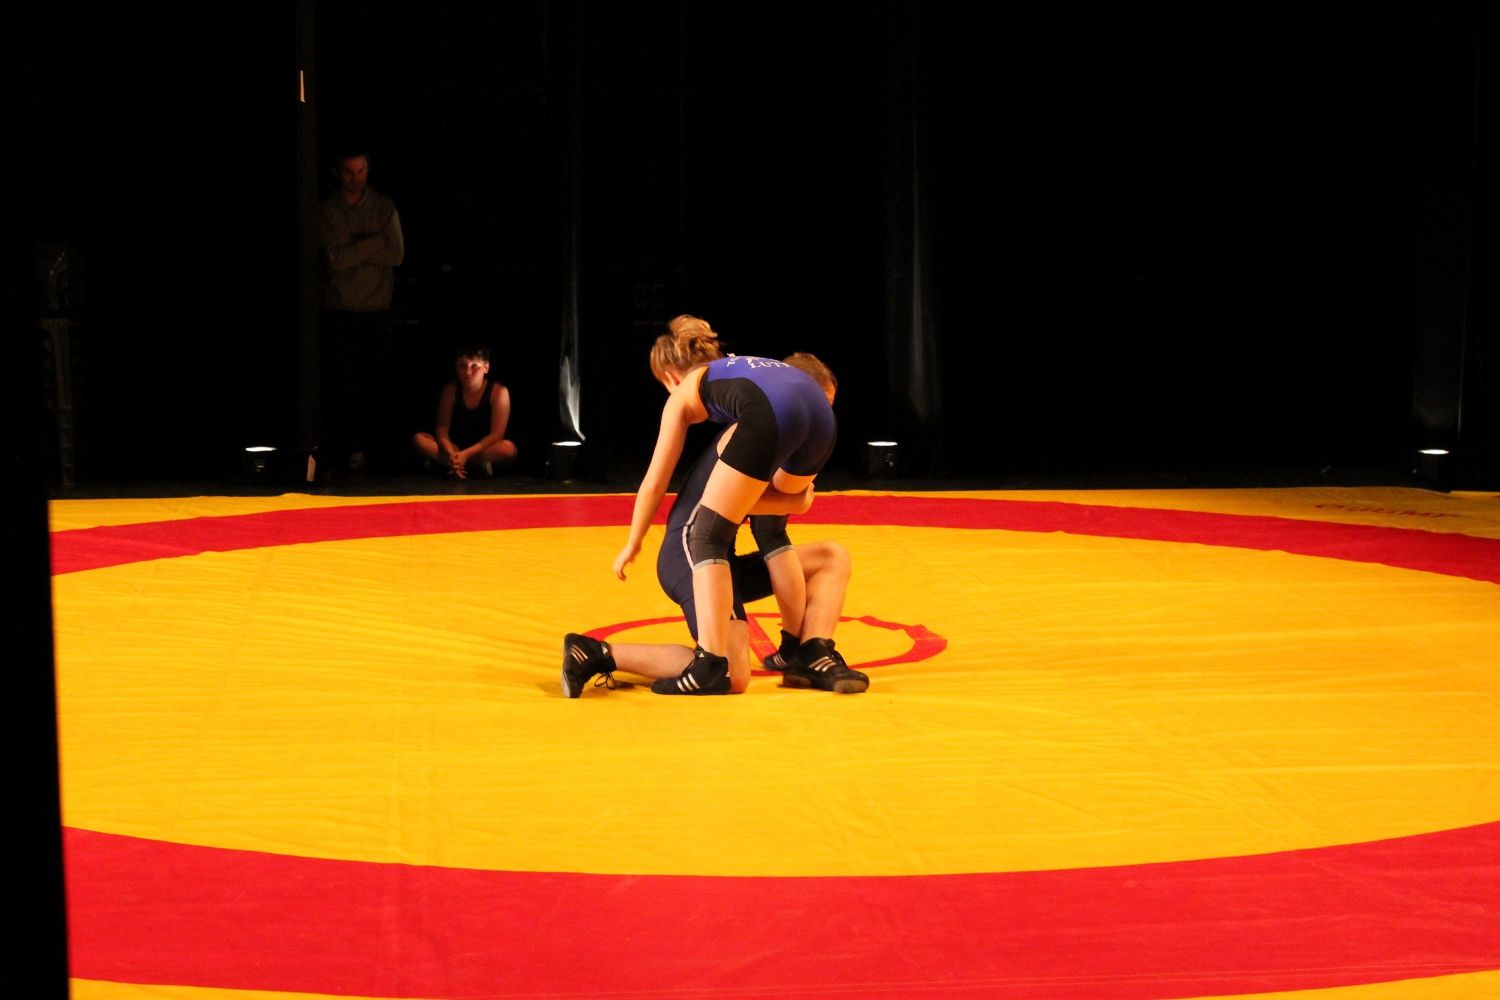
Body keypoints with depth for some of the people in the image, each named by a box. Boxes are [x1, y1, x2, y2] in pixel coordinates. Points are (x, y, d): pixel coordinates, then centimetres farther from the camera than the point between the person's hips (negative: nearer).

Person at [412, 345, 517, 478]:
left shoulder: (498, 392, -12)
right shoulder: (450, 390, -5)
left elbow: (496, 434, -16)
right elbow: (442, 428, -8)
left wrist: (466, 454, -27)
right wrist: (451, 455, -28)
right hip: (455, 448, 3)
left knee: (508, 448, -36)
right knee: (418, 439, -21)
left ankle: (442, 462, -29)